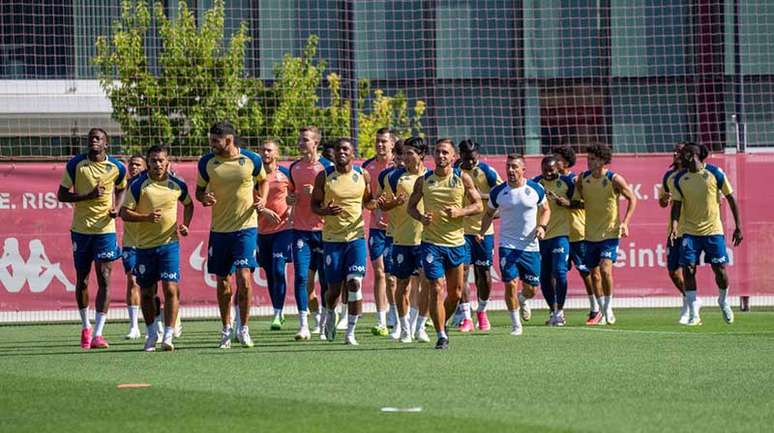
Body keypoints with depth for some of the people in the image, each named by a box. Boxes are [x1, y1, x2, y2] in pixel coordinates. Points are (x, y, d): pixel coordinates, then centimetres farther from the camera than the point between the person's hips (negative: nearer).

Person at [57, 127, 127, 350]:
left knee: (104, 279, -9)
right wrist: (88, 196, -17)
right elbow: (61, 195, -3)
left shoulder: (117, 168, -1)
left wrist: (117, 208, 0)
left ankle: (97, 334, -10)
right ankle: (85, 327, 29)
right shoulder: (75, 164, -4)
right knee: (82, 280, 8)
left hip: (105, 229, 0)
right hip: (80, 229, 0)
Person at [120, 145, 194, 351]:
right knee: (147, 292, 8)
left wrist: (185, 225, 5)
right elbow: (124, 212, -6)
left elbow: (188, 204, 21)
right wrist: (146, 217, -21)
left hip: (169, 243, 0)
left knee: (171, 288, -12)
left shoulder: (177, 185, 2)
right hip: (144, 245, 0)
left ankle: (168, 336, -11)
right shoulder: (138, 185, -5)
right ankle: (152, 334, 25)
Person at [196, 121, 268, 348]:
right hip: (219, 228, 2)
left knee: (244, 276, -13)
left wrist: (262, 199, -4)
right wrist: (204, 198, -11)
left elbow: (263, 180, 15)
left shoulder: (252, 160, -4)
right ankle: (226, 329, 23)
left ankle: (243, 329, -1)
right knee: (223, 282, 7)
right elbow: (199, 189, 12)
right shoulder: (206, 162, 0)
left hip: (246, 227, -2)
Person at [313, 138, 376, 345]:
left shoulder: (362, 176, 4)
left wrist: (373, 204, -8)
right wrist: (325, 211, -19)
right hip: (332, 238, -1)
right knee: (334, 288, 2)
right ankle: (329, 315, 35)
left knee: (354, 283, -11)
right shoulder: (324, 176, -2)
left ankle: (351, 332, -3)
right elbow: (314, 205, 3)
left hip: (356, 236, 1)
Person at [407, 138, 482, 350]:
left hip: (456, 242, 2)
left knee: (455, 293, 9)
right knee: (436, 289, -10)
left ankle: (442, 323, 34)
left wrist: (460, 211, -17)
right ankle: (441, 335, -3)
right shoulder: (423, 180, 1)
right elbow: (411, 206, 10)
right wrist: (421, 217, -11)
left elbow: (478, 205, 2)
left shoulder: (462, 178, 1)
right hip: (431, 243, -1)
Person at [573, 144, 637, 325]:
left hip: (610, 233, -4)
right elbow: (577, 202, 14)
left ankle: (608, 306, -3)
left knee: (605, 269, -20)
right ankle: (602, 311, 22)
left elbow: (632, 199, -1)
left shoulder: (615, 180, -11)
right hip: (590, 234, 5)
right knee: (594, 274, 7)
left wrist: (625, 223, -10)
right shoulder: (583, 179, 0)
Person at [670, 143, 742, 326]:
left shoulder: (715, 173, -5)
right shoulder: (680, 179, 1)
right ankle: (694, 315, -3)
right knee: (688, 269, -10)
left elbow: (731, 199, 1)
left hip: (713, 230, -2)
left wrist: (738, 227, 0)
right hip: (690, 232, 2)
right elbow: (676, 205, 3)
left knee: (720, 270, -5)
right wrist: (674, 227, -15)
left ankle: (723, 302, 26)